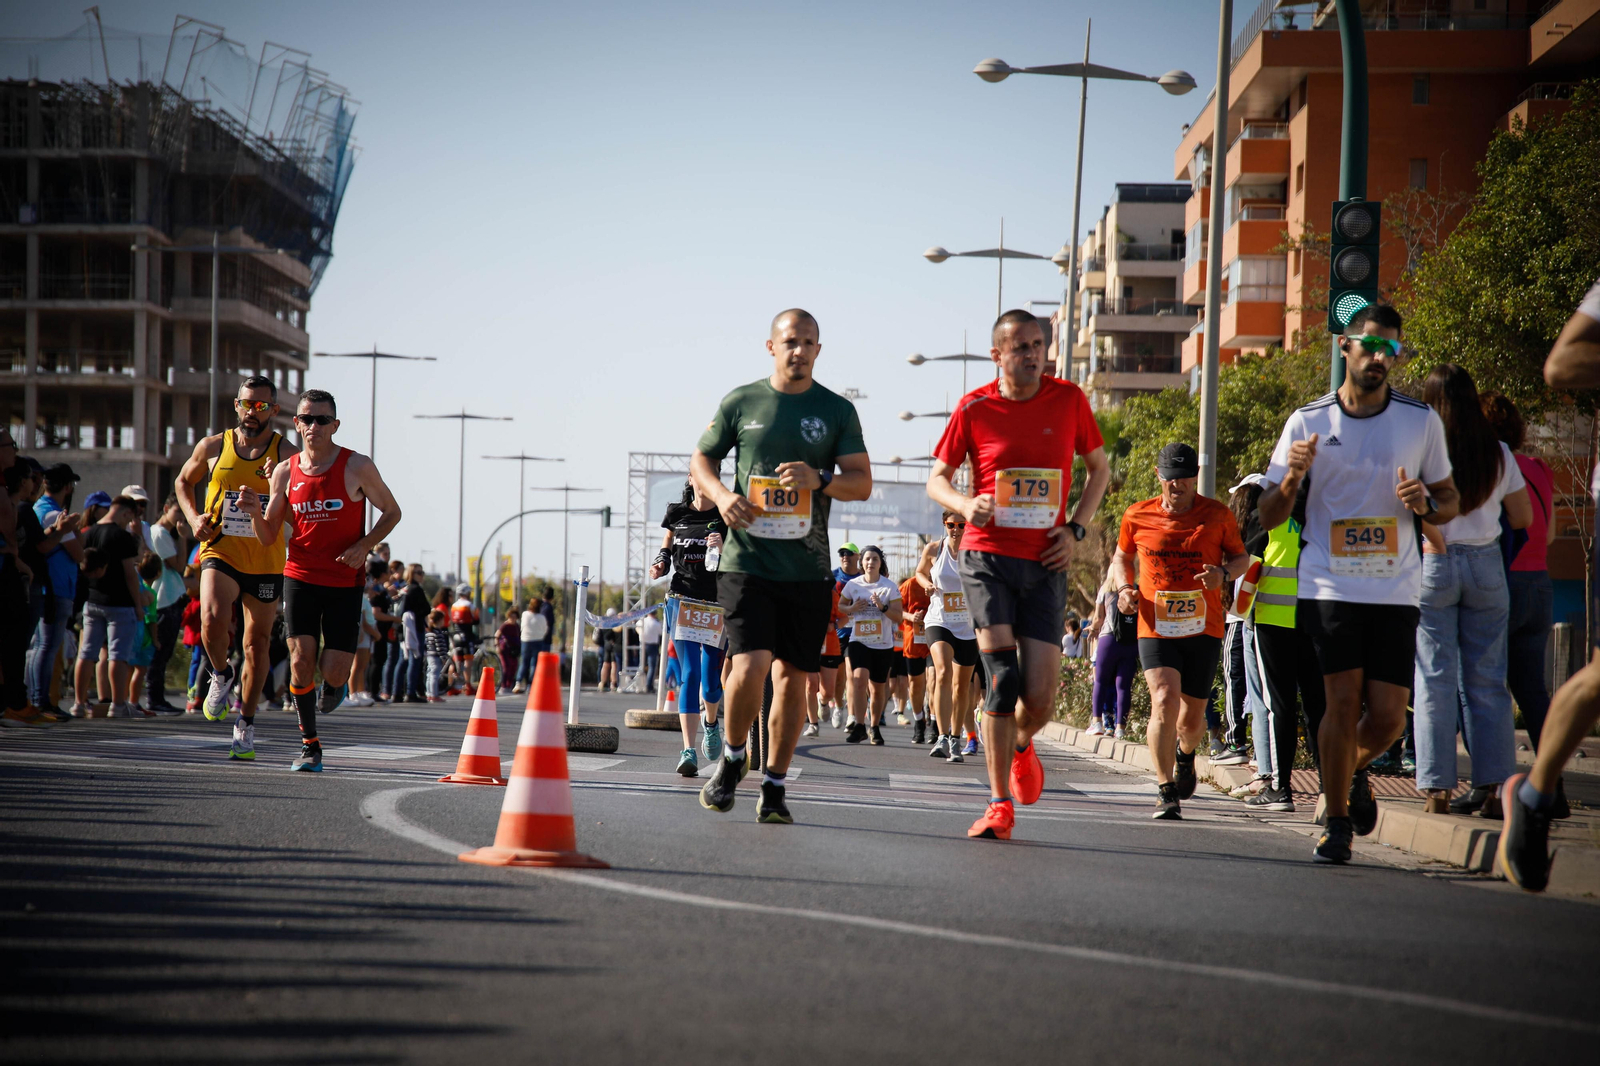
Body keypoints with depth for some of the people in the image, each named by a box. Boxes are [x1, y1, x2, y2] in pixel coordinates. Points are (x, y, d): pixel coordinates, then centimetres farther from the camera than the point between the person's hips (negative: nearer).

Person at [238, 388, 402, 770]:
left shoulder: (357, 467, -5)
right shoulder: (286, 472, 2)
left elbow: (391, 512, 5)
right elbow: (268, 536, 8)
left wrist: (363, 546, -11)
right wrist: (256, 512, -14)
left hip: (345, 581, -2)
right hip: (300, 577, 2)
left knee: (333, 671, -7)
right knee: (301, 660, -9)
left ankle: (335, 685, 32)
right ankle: (309, 745, 5)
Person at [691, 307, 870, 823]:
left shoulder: (837, 411, 6)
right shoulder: (740, 403, 5)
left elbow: (862, 482, 4)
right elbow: (701, 459, 14)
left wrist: (820, 480, -17)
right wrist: (721, 494, -7)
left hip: (807, 568, 2)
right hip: (746, 562, -2)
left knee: (792, 676, 4)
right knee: (750, 667, -15)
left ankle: (774, 786, 17)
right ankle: (732, 758, 11)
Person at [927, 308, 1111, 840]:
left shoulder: (1069, 399, 3)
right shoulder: (975, 407, -1)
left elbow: (1099, 468, 15)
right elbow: (937, 479, 8)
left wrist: (1075, 528, 1)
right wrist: (965, 504, -14)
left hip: (1045, 562, 1)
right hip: (987, 556, -1)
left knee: (1040, 696, -4)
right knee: (1002, 677, -16)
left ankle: (1021, 745, 33)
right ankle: (1000, 804, -8)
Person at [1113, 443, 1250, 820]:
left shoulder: (1218, 515, -1)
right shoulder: (1138, 516, 2)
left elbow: (1241, 557, 11)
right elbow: (1122, 556, 19)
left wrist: (1224, 573, -12)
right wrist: (1125, 587, -1)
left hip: (1203, 630, 1)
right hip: (1155, 629, -1)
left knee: (1191, 717, 7)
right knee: (1164, 700, -21)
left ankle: (1186, 755, 45)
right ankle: (1166, 791, -13)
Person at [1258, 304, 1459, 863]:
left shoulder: (1422, 421, 5)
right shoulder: (1308, 422, 3)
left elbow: (1449, 501, 14)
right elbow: (1268, 518, 5)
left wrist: (1425, 503, -9)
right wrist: (1292, 479, -16)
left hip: (1396, 589, 1)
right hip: (1329, 584, -1)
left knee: (1388, 715, -3)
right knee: (1344, 701, -11)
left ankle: (1354, 771, 31)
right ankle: (1336, 821, 5)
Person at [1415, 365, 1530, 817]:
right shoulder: (1499, 454, 4)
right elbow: (1523, 517, 9)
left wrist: (1437, 544, -10)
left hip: (1434, 564, -3)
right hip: (1487, 564, 3)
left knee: (1435, 678, 0)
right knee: (1486, 679, 7)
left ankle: (1437, 788, -3)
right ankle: (1491, 785, 4)